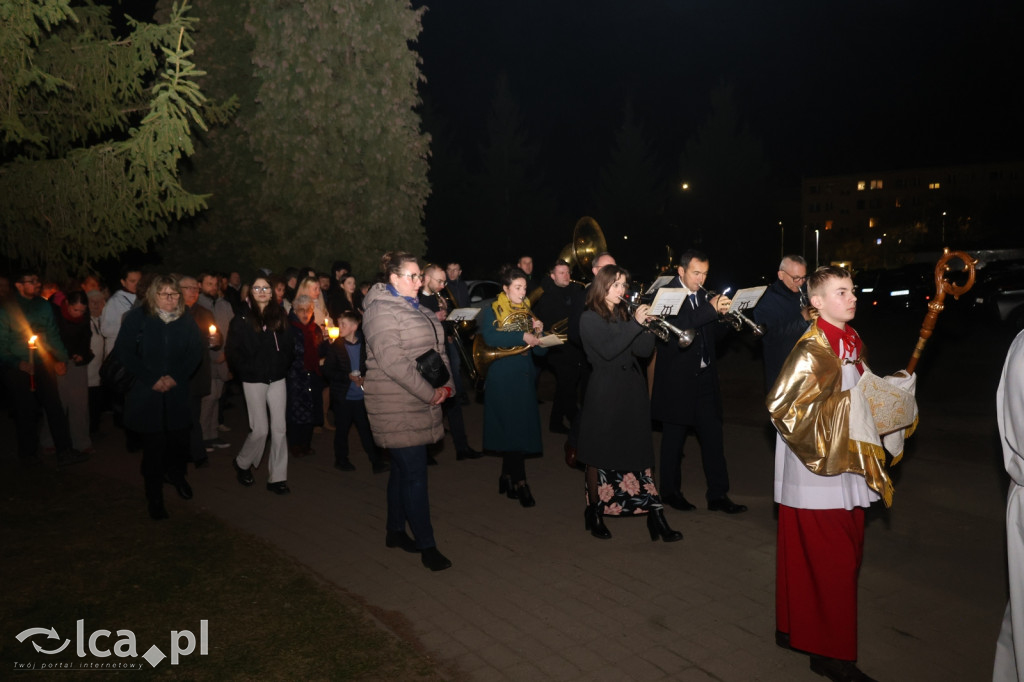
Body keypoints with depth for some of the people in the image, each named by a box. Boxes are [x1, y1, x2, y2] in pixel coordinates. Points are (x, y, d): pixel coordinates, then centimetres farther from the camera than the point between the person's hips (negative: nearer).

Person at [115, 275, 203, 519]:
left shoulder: (186, 319, 4)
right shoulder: (137, 317, -3)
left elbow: (196, 351, 4)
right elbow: (124, 351, -6)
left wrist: (176, 376, -9)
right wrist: (151, 379, -12)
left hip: (177, 391, 2)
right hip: (146, 392, -2)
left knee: (180, 438, 5)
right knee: (153, 444, 0)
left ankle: (176, 475, 37)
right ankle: (154, 497, 15)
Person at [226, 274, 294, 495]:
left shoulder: (279, 315, 8)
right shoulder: (242, 317, -3)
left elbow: (288, 346, 11)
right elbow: (233, 351, -4)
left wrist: (282, 366, 1)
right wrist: (246, 370, -9)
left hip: (277, 379, 3)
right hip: (254, 381, -3)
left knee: (279, 428, 1)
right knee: (260, 429, -3)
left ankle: (277, 477, 9)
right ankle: (242, 464, 25)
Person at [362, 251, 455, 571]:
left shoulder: (415, 308, 16)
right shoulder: (381, 311, -13)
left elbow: (437, 349, 16)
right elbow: (393, 362, -23)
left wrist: (446, 385, -1)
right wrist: (430, 393, -20)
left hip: (420, 404, 9)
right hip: (398, 407, -9)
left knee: (403, 470, 17)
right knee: (415, 475, -5)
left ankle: (395, 531, 30)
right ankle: (427, 546, 3)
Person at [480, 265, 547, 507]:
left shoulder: (527, 312, 12)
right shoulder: (492, 311, -2)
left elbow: (540, 350, 9)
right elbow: (490, 337, -23)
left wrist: (538, 332, -10)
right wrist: (522, 336, -26)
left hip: (525, 377, 5)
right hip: (502, 378, -5)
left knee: (520, 427, 7)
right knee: (512, 428, -6)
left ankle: (507, 477, 20)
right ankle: (519, 483, 2)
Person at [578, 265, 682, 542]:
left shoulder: (624, 314, 13)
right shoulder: (590, 318, -5)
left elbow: (644, 350, 5)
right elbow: (607, 350, -20)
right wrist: (636, 324, -21)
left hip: (632, 392, 5)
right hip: (605, 394, -5)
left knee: (641, 454, 3)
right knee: (599, 456, 5)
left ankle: (655, 517, 3)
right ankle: (594, 513, 21)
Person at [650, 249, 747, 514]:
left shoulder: (704, 295, 10)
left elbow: (712, 333, 9)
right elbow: (675, 327, -26)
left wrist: (724, 315, -10)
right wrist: (710, 309, -30)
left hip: (705, 376, 6)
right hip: (677, 378, -5)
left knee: (713, 435, 5)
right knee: (674, 437, 7)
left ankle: (718, 495, 13)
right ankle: (671, 492, 22)